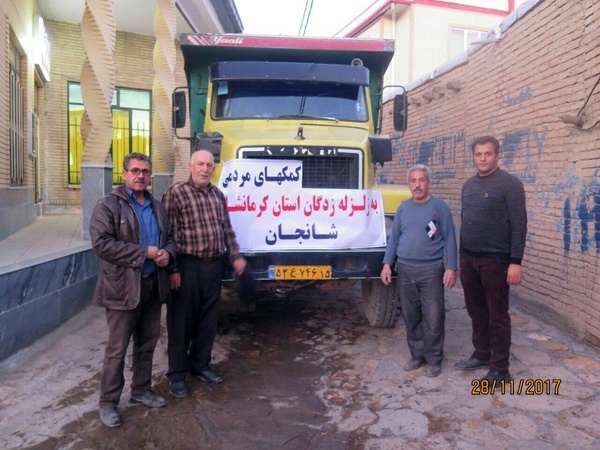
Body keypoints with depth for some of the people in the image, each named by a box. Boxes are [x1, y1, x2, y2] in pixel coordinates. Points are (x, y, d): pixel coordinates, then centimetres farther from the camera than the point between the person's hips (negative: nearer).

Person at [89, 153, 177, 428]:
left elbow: (170, 237, 19)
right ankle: (108, 402, 18)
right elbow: (102, 244, -18)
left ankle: (141, 390, 33)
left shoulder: (157, 207, 14)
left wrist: (167, 252, -6)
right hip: (123, 287, -6)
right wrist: (144, 252, -19)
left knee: (147, 343, 16)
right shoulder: (108, 205, -7)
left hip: (153, 285, 6)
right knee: (117, 348, 3)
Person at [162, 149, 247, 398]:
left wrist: (235, 256, 10)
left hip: (213, 265, 6)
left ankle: (199, 365, 31)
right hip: (187, 265, -6)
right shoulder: (176, 192, -8)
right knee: (182, 320, 4)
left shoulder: (217, 194, 12)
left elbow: (227, 229, 18)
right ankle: (176, 374, 18)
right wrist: (172, 268, -16)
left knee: (208, 319, 14)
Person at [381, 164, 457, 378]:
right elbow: (394, 238, 11)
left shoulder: (440, 206, -4)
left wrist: (451, 267, -9)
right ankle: (417, 355, 26)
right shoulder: (403, 208, 8)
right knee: (411, 316, 12)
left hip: (431, 270, -4)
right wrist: (387, 264, 4)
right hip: (405, 269, 4)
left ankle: (433, 359, 14)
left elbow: (449, 239, -4)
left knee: (433, 318, -1)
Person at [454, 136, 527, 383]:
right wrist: (462, 255, 15)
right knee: (476, 310, 15)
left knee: (497, 314, 3)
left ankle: (500, 368, 14)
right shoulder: (469, 185, 11)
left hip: (496, 260, -6)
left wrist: (515, 261, -18)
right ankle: (481, 354, 32)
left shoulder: (510, 184, -9)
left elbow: (519, 225, -13)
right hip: (469, 259, 6)